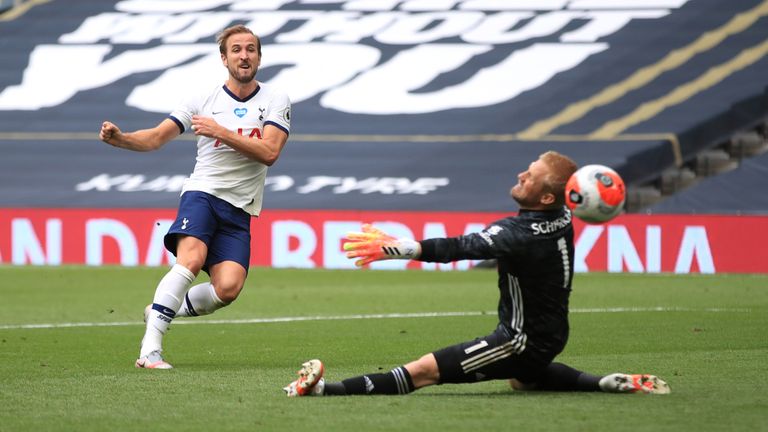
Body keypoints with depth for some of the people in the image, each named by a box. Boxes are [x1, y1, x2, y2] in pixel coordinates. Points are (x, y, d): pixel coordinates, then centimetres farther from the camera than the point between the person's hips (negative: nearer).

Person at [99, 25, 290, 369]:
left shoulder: (275, 102, 5)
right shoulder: (204, 100, 6)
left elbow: (269, 152, -10)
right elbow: (156, 138, 4)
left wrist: (222, 132, -18)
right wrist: (119, 138, -15)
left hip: (239, 210, 1)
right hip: (202, 192, -1)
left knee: (228, 288, -19)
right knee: (191, 260, -29)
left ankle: (163, 311, 9)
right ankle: (150, 349, -31)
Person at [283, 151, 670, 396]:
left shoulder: (522, 233, -29)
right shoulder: (562, 218, -5)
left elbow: (457, 248, -33)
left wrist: (392, 248, -33)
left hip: (523, 340, -9)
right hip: (548, 334, 9)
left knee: (425, 370, -19)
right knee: (522, 378, 42)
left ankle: (328, 389, -27)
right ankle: (614, 384, 32)